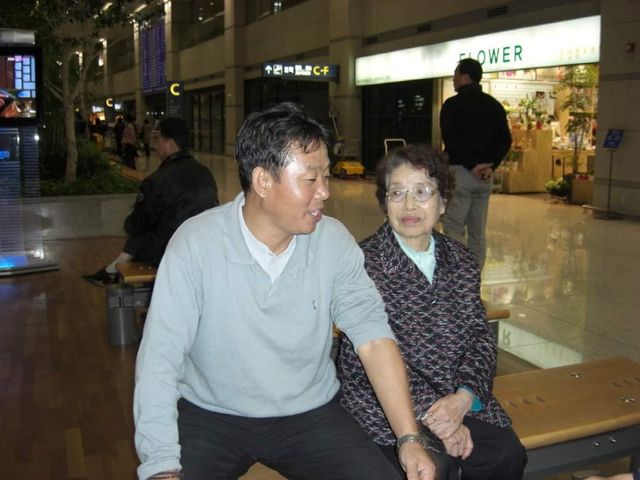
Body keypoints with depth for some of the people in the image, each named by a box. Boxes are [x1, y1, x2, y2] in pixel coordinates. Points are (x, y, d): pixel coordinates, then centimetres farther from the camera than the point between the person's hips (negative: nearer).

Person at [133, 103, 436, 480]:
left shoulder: (334, 241, -8)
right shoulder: (196, 243, -17)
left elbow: (373, 336, -10)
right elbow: (160, 359, -19)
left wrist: (409, 438, -17)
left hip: (310, 414, 2)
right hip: (211, 416, -1)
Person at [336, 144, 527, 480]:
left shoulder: (460, 260, 9)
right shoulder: (364, 262, -10)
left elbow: (480, 334, 5)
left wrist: (464, 396, -13)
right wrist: (428, 412, -19)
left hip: (459, 397, 5)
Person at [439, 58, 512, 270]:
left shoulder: (452, 105, -4)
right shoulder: (494, 106, 13)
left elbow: (451, 141, -14)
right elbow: (505, 141, 6)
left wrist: (472, 165, -12)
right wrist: (491, 166, -2)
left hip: (459, 172, -6)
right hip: (485, 176, 6)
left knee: (454, 230, -3)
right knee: (477, 233, 10)